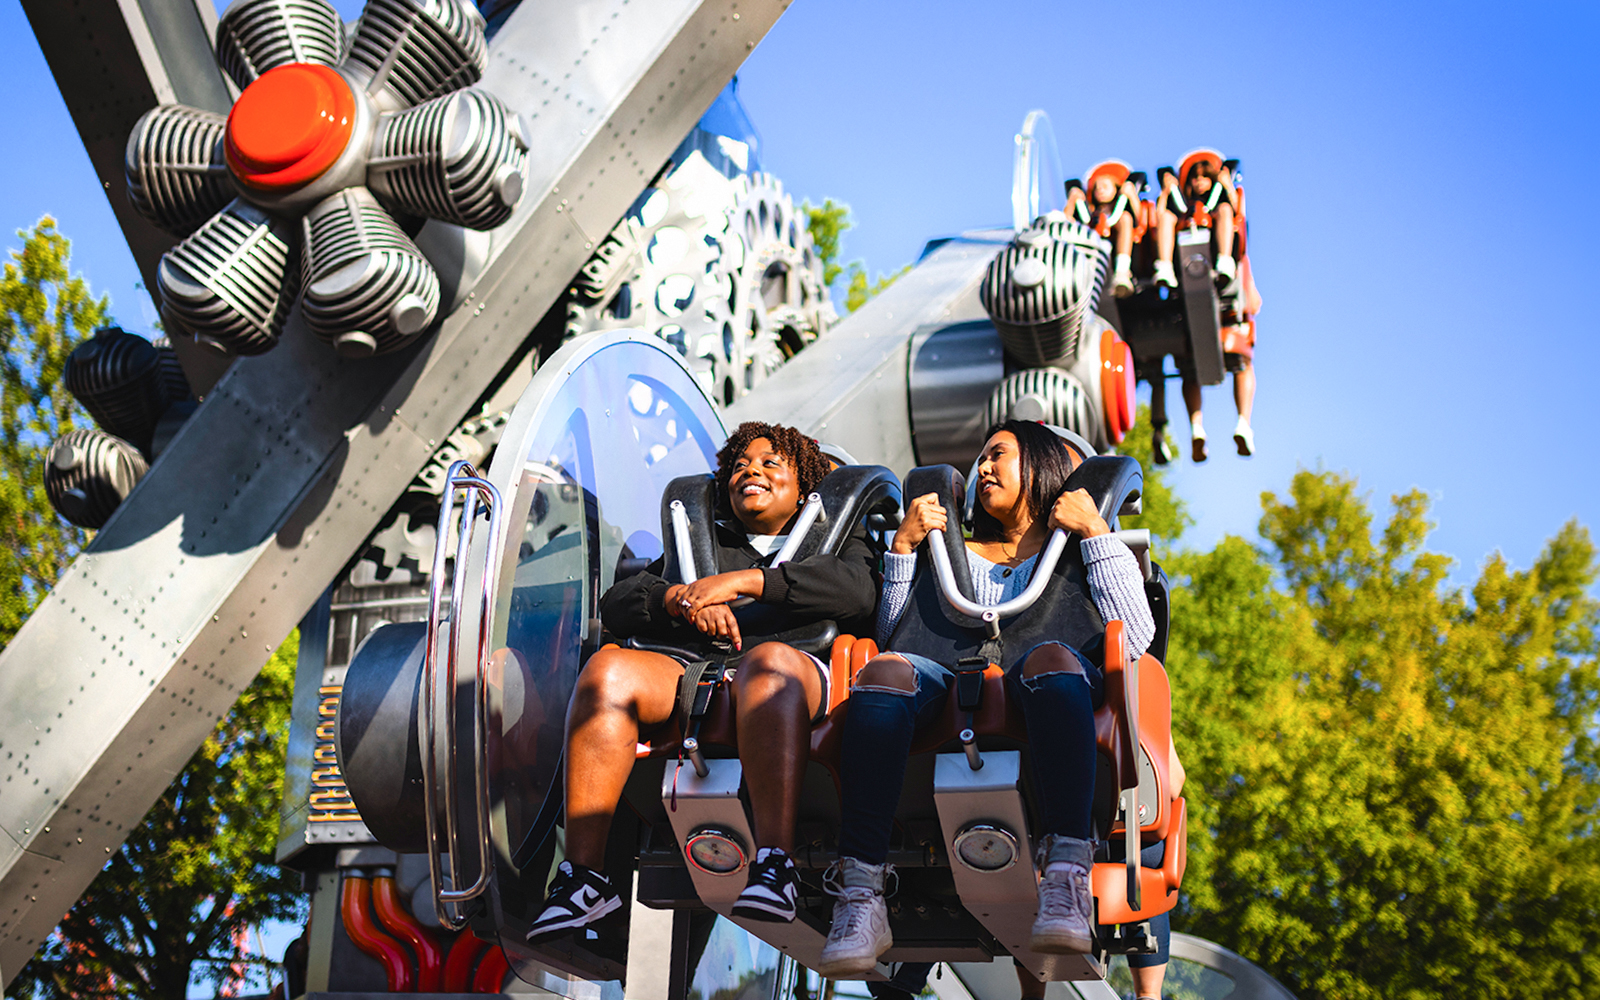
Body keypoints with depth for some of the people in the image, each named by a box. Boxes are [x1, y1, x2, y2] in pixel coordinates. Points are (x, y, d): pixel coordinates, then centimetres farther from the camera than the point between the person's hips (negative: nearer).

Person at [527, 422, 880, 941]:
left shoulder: (837, 536, 27)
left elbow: (859, 590, 0)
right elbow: (616, 605, 21)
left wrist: (742, 581, -5)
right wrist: (680, 599, -2)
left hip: (804, 676, -3)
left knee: (770, 660, -39)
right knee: (607, 668, -28)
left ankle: (773, 864, -51)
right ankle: (582, 875, -35)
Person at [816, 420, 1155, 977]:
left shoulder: (1079, 552, 30)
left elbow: (1135, 639, 9)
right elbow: (893, 637, 24)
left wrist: (1096, 533, 11)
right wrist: (903, 546, 19)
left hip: (1040, 699, -2)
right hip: (949, 689, 2)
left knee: (1050, 656, -39)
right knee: (885, 670, -34)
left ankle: (1067, 879, -52)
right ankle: (860, 900, -46)